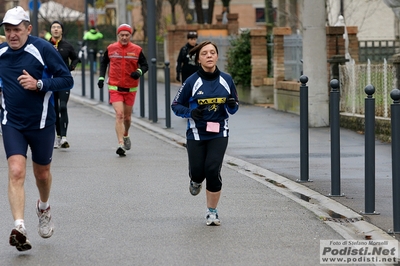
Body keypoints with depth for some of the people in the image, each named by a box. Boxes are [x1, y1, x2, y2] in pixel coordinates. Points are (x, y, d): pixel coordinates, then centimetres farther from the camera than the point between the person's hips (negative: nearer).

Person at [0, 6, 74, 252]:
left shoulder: (43, 49, -13)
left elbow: (67, 80, -13)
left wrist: (39, 84, -25)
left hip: (41, 123, -2)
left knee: (42, 173, 16)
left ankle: (44, 207, 48)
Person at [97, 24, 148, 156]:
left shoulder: (137, 50, -1)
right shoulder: (111, 49, 1)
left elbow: (145, 65, 5)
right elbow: (103, 63, 16)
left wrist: (139, 72, -16)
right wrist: (101, 77, 5)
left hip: (130, 89, 2)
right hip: (115, 87, -1)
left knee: (127, 117, 13)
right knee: (119, 114, -16)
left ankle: (125, 136, 43)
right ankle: (121, 144, -21)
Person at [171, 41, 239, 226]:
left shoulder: (226, 80, 1)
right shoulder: (192, 82, -7)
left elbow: (232, 109, 12)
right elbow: (176, 105, 0)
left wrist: (232, 105, -12)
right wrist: (191, 113, -19)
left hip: (219, 134, 1)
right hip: (196, 134, -1)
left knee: (213, 169, -13)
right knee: (197, 172, 0)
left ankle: (212, 212, 3)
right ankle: (196, 181, 41)